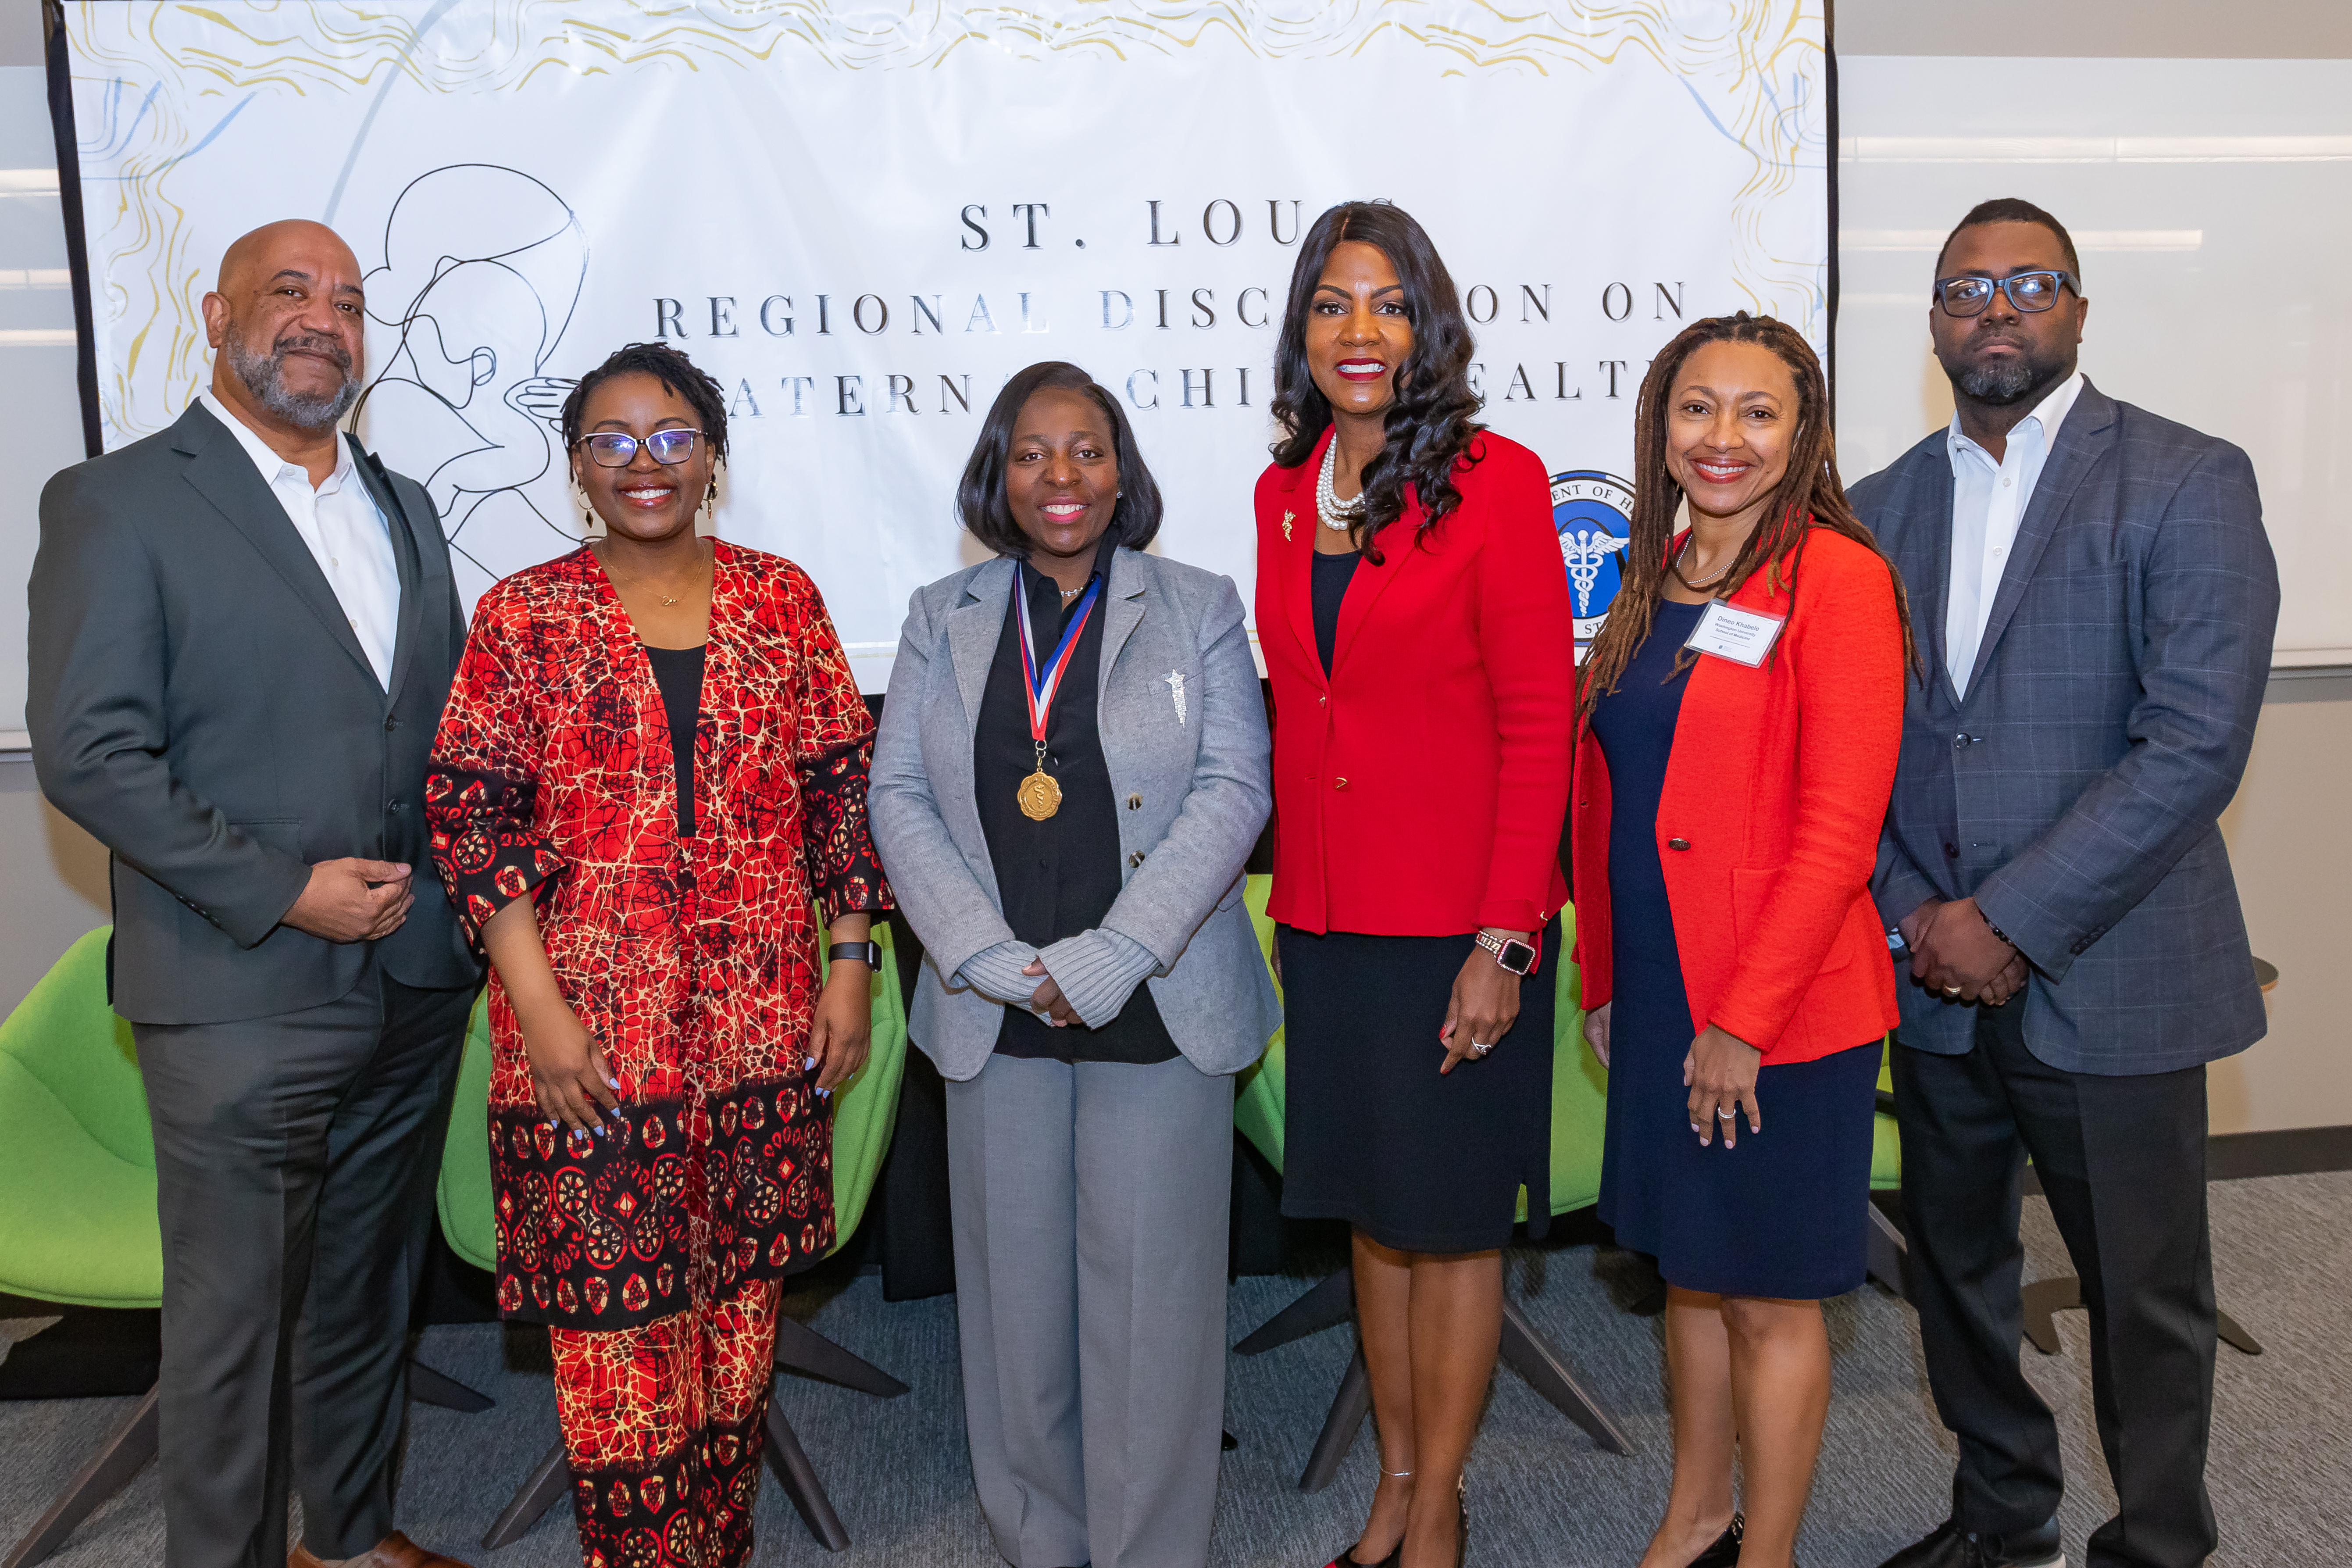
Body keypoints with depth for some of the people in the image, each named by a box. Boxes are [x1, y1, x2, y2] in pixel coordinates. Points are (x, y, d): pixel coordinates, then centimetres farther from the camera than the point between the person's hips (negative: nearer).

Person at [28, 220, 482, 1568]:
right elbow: (88, 754, -13)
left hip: (416, 985, 6)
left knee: (370, 1290, 19)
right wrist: (283, 892, -17)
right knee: (235, 1317, 7)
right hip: (242, 996, -6)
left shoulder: (405, 510, 14)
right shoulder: (118, 502, -6)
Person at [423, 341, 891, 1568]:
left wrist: (851, 963, 2)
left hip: (764, 1025, 2)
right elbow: (469, 814, -3)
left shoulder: (780, 599, 7)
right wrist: (537, 1005, -11)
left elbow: (844, 787, 7)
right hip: (593, 1036, -2)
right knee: (614, 1315, 3)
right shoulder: (523, 616, 2)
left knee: (741, 1301, 11)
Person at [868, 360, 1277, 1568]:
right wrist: (990, 958, -10)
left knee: (1149, 1287, 4)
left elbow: (1232, 789, -5)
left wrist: (1108, 958, -14)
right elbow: (900, 797, 4)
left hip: (1157, 1013, -2)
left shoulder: (1199, 609, 4)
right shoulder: (943, 618, 10)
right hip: (997, 1015, 2)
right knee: (1015, 1287, 10)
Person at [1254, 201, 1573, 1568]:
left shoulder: (1495, 481, -8)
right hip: (1327, 921, 5)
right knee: (1373, 1209, 16)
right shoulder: (1285, 492, 9)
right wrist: (1289, 891, 6)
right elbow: (1292, 713, 12)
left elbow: (1539, 724, -11)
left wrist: (1502, 940, -15)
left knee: (1454, 1218, 8)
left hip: (1459, 926, -5)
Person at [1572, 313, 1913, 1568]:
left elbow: (1839, 827, -17)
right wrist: (1603, 978, 11)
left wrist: (1745, 1017, -18)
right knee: (1689, 1270, 19)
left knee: (1769, 1298, 8)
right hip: (1657, 992, 7)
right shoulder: (1652, 583, 9)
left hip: (1784, 1007, -7)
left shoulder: (1837, 578, -12)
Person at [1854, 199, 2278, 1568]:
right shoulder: (1885, 506, 8)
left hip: (2108, 980, -4)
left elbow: (2197, 744, -15)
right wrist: (1912, 913, -7)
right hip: (1939, 984, 5)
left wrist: (2010, 920, -17)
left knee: (2146, 1297, 10)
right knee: (1957, 1272, 17)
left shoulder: (2188, 482, -6)